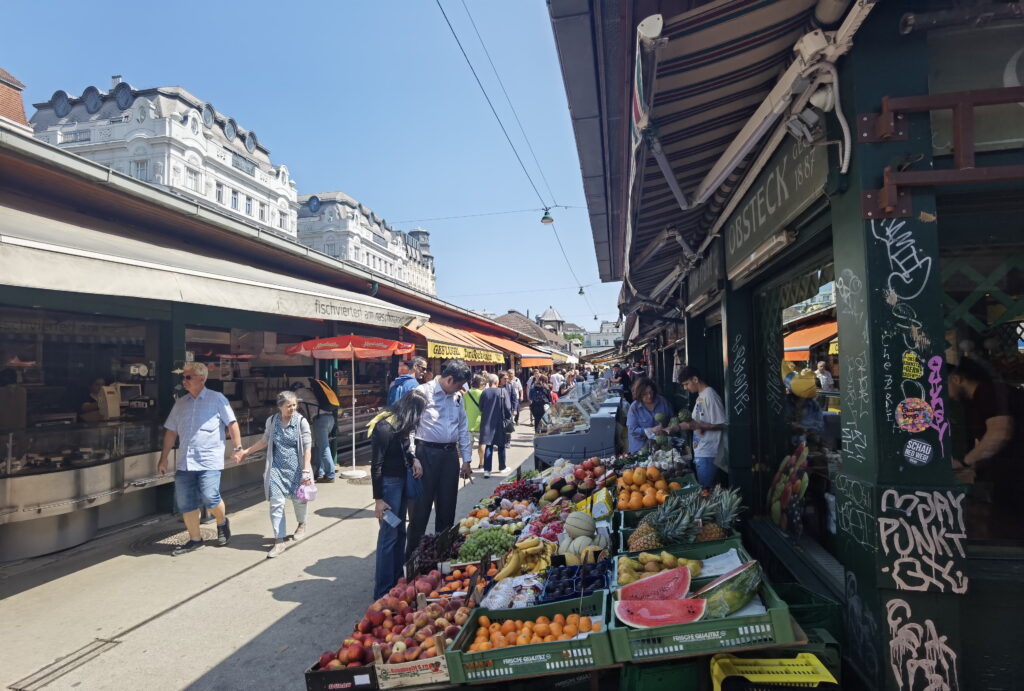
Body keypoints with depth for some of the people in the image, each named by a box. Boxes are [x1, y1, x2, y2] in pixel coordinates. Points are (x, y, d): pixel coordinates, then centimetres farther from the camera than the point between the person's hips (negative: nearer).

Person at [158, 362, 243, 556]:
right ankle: (195, 539, 22)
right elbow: (171, 431, 17)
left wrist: (237, 448, -9)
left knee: (210, 498, -14)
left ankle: (222, 523, 17)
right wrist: (164, 458, 14)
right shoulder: (180, 403, 13)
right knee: (185, 503, 7)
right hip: (184, 462, 5)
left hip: (209, 460, -5)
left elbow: (232, 423, -3)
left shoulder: (217, 399, -1)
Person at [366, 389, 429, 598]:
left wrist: (413, 459, -5)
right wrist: (378, 499, -16)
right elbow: (376, 465, -18)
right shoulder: (384, 427, -20)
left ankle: (397, 579, 29)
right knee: (389, 534, -2)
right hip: (389, 483, -9)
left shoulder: (401, 425, 5)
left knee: (399, 531, 16)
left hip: (403, 480, 9)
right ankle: (383, 591, 10)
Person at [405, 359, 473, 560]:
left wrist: (467, 460, 14)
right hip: (427, 453, -6)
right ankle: (412, 554, 14)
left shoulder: (457, 398, 11)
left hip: (450, 454, 6)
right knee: (421, 506, 1)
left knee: (447, 505, 13)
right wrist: (413, 459, -15)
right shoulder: (422, 392, -10)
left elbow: (463, 429, 16)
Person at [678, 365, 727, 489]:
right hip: (699, 452, 8)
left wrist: (695, 425, -20)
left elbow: (720, 424, -16)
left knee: (705, 489, -3)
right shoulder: (701, 396, 13)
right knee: (701, 487, 11)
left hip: (708, 454, -8)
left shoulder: (710, 395, -14)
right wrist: (688, 421, 7)